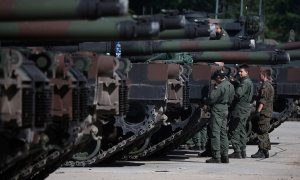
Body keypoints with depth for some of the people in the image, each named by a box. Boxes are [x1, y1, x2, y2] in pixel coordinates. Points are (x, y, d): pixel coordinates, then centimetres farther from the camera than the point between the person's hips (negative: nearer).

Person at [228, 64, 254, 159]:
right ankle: (243, 151, 17)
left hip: (239, 110, -11)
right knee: (242, 131, 14)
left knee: (234, 130, -8)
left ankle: (237, 152, -11)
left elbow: (238, 94, -24)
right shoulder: (248, 82, 19)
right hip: (245, 109, 11)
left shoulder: (245, 82, -15)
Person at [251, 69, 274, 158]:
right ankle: (265, 151, 18)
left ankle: (262, 151, -13)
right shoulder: (269, 85, 19)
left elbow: (263, 100, -21)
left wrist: (258, 111, -24)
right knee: (264, 132, 14)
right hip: (268, 113, 10)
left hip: (264, 112, -10)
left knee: (261, 132, -10)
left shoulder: (265, 85, -13)